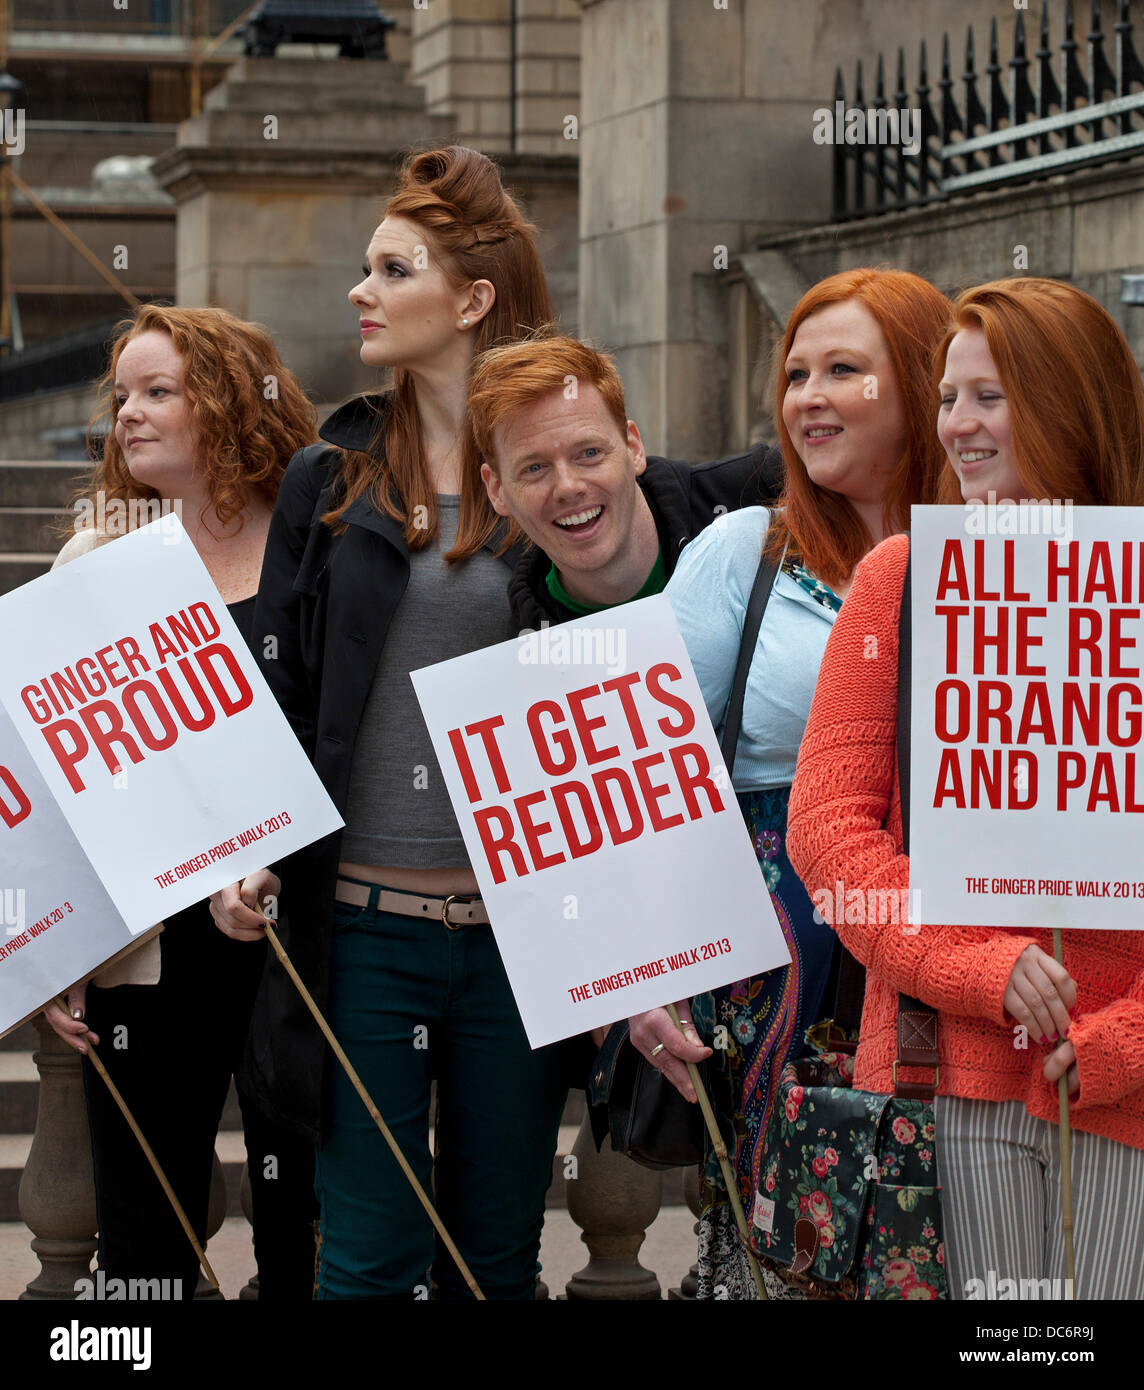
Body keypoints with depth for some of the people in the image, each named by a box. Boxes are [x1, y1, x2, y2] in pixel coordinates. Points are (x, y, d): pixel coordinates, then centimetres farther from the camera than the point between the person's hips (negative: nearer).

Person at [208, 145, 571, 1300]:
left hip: (520, 926, -1)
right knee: (370, 1258, 2)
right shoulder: (332, 479, 6)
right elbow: (277, 683, 6)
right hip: (363, 915, 1)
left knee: (500, 1255, 10)